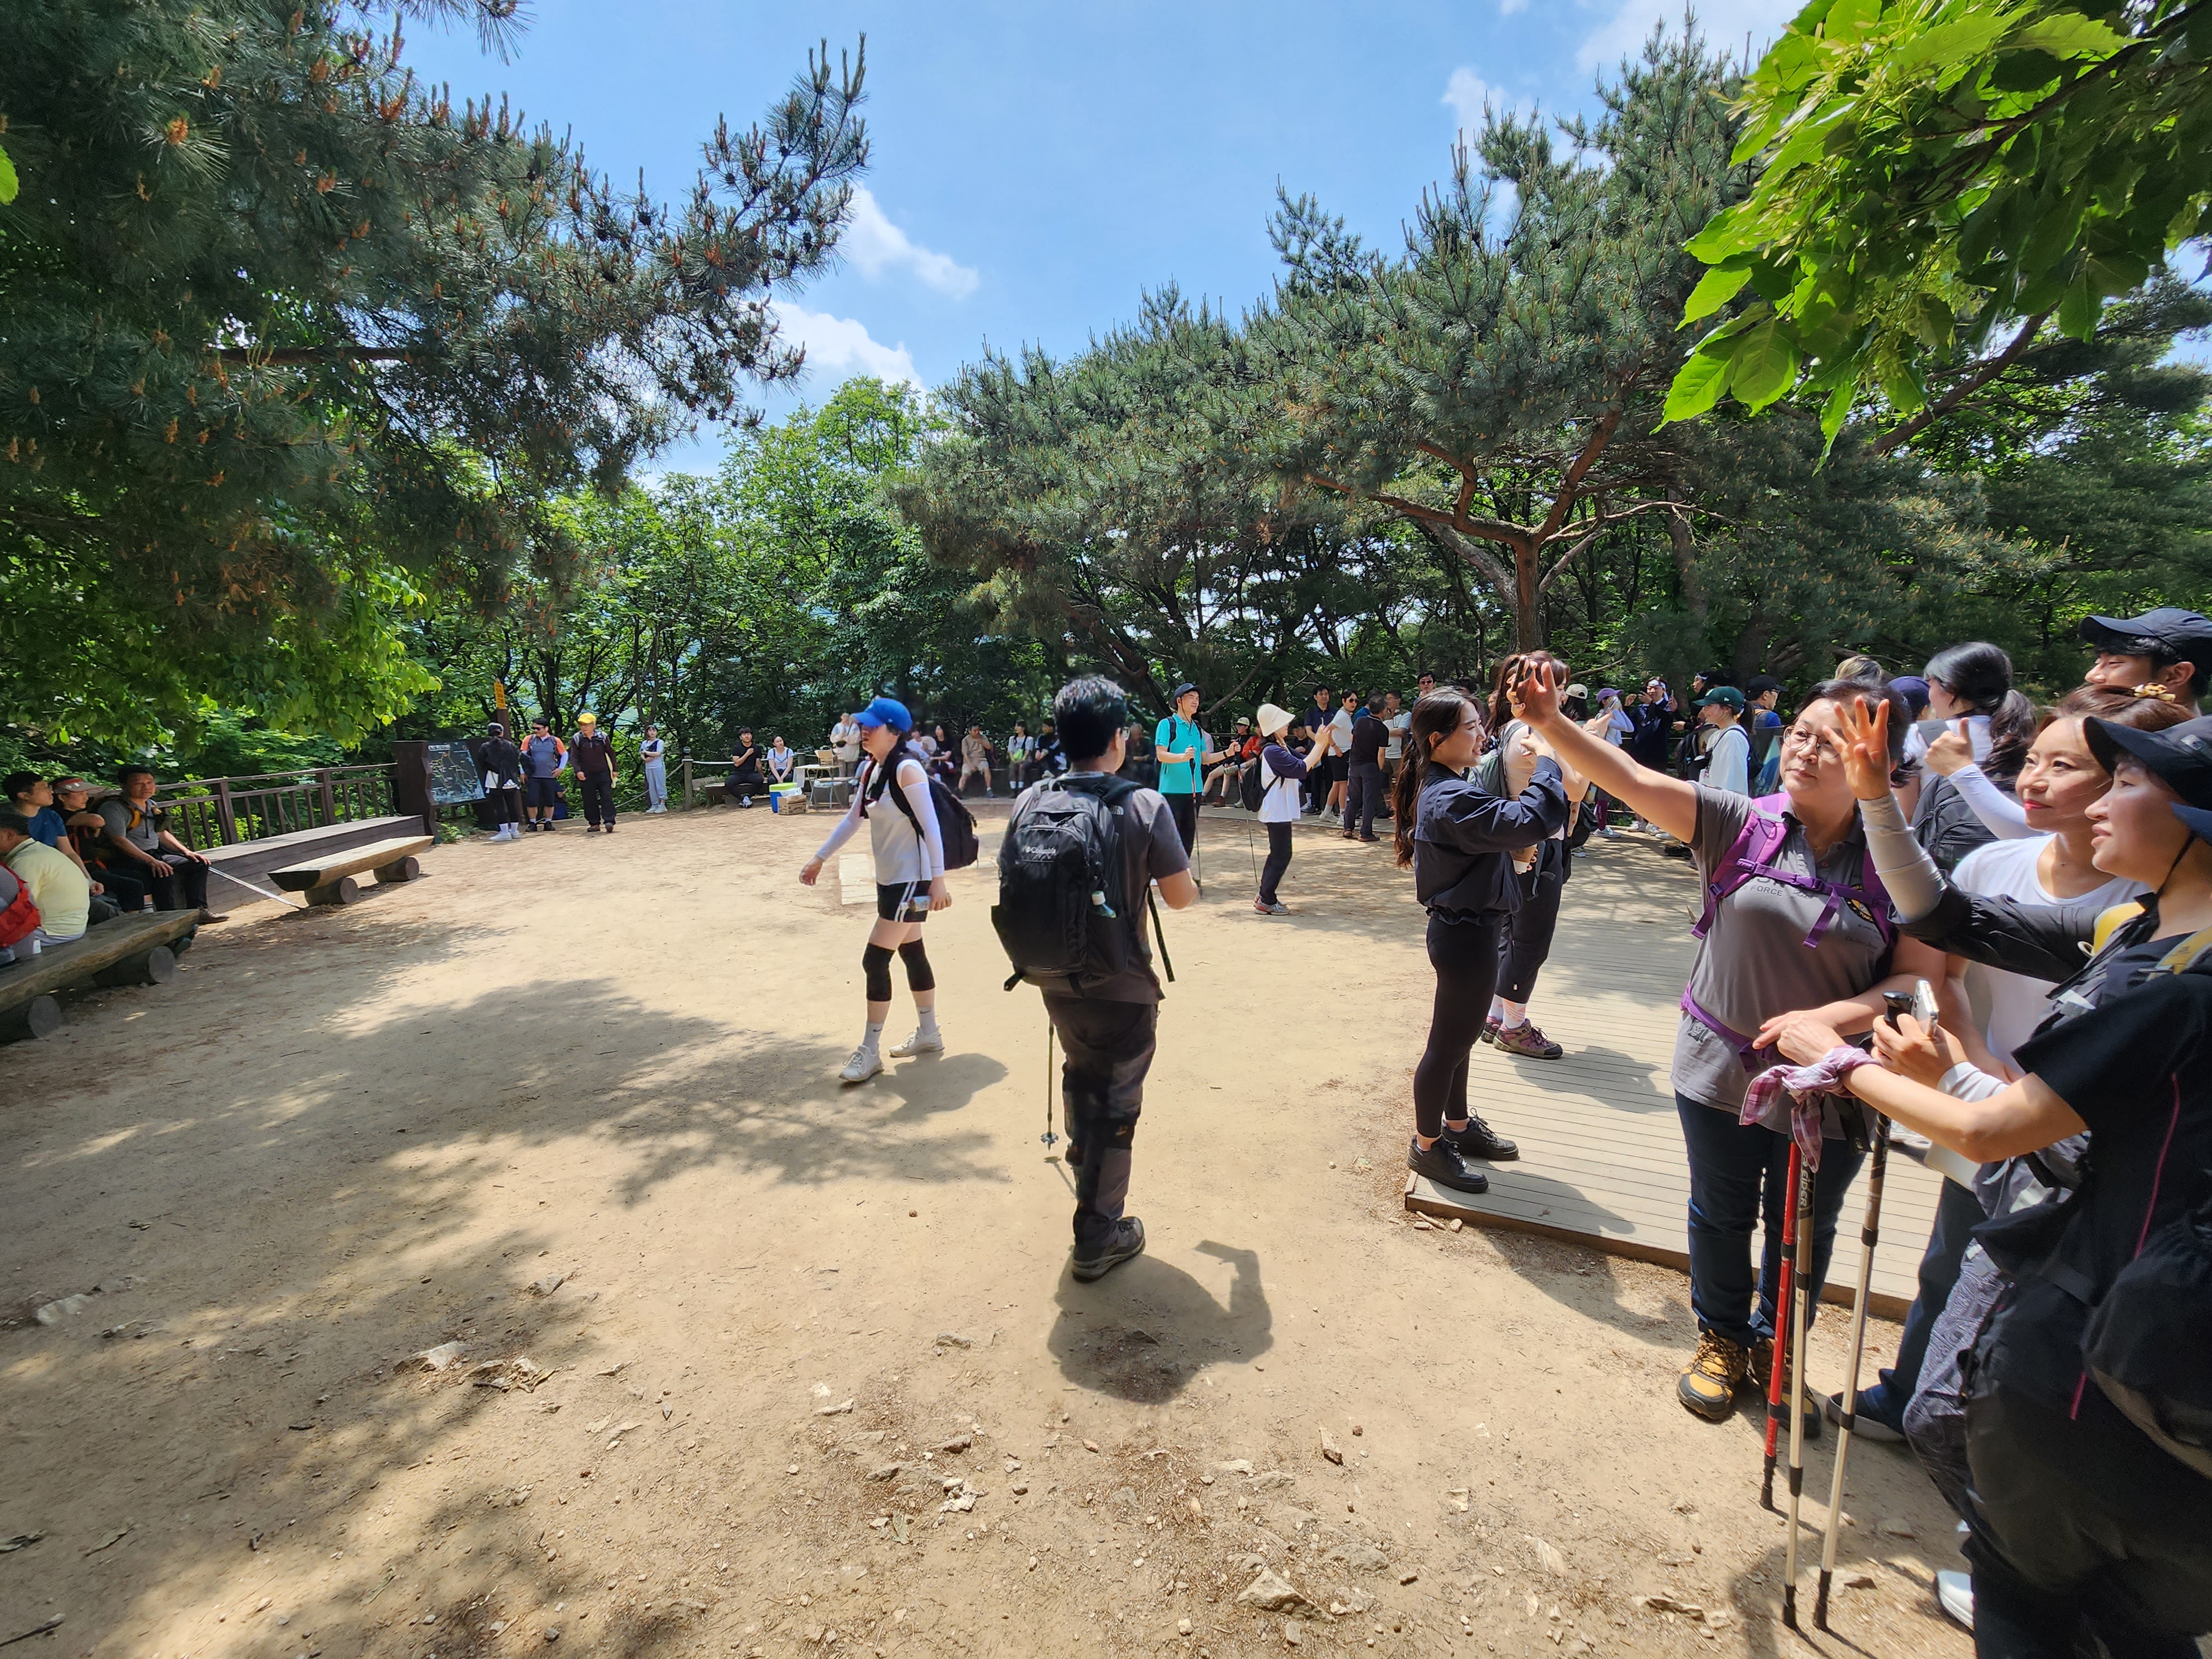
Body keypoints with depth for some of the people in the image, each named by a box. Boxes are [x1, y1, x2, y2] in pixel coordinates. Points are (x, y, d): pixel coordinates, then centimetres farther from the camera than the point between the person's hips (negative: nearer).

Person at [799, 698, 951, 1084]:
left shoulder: (907, 768, -18)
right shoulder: (869, 767, 8)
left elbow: (931, 826, -21)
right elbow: (852, 818, 16)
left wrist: (938, 879, -24)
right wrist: (820, 858, 14)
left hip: (911, 880, -9)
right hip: (889, 878, 9)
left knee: (875, 960, -6)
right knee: (912, 952, 17)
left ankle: (870, 1051, 5)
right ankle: (928, 1033, 31)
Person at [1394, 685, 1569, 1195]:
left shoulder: (1444, 789, 8)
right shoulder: (1452, 799, -26)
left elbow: (1498, 825, 13)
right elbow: (1529, 820, -33)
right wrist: (1549, 764, -19)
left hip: (1463, 927, 10)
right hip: (1467, 935, -10)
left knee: (1459, 1037, 23)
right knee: (1449, 1042, 5)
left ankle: (1458, 1125, 40)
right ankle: (1427, 1146, 21)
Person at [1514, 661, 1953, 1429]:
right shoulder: (1739, 824, -10)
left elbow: (1921, 978, -10)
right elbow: (1631, 780, -19)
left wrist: (1827, 1017, -25)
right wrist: (1550, 723, -31)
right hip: (1722, 1070, 0)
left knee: (1804, 1229, 20)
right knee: (1722, 1215, 19)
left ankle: (1773, 1348, 47)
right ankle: (1722, 1338, 44)